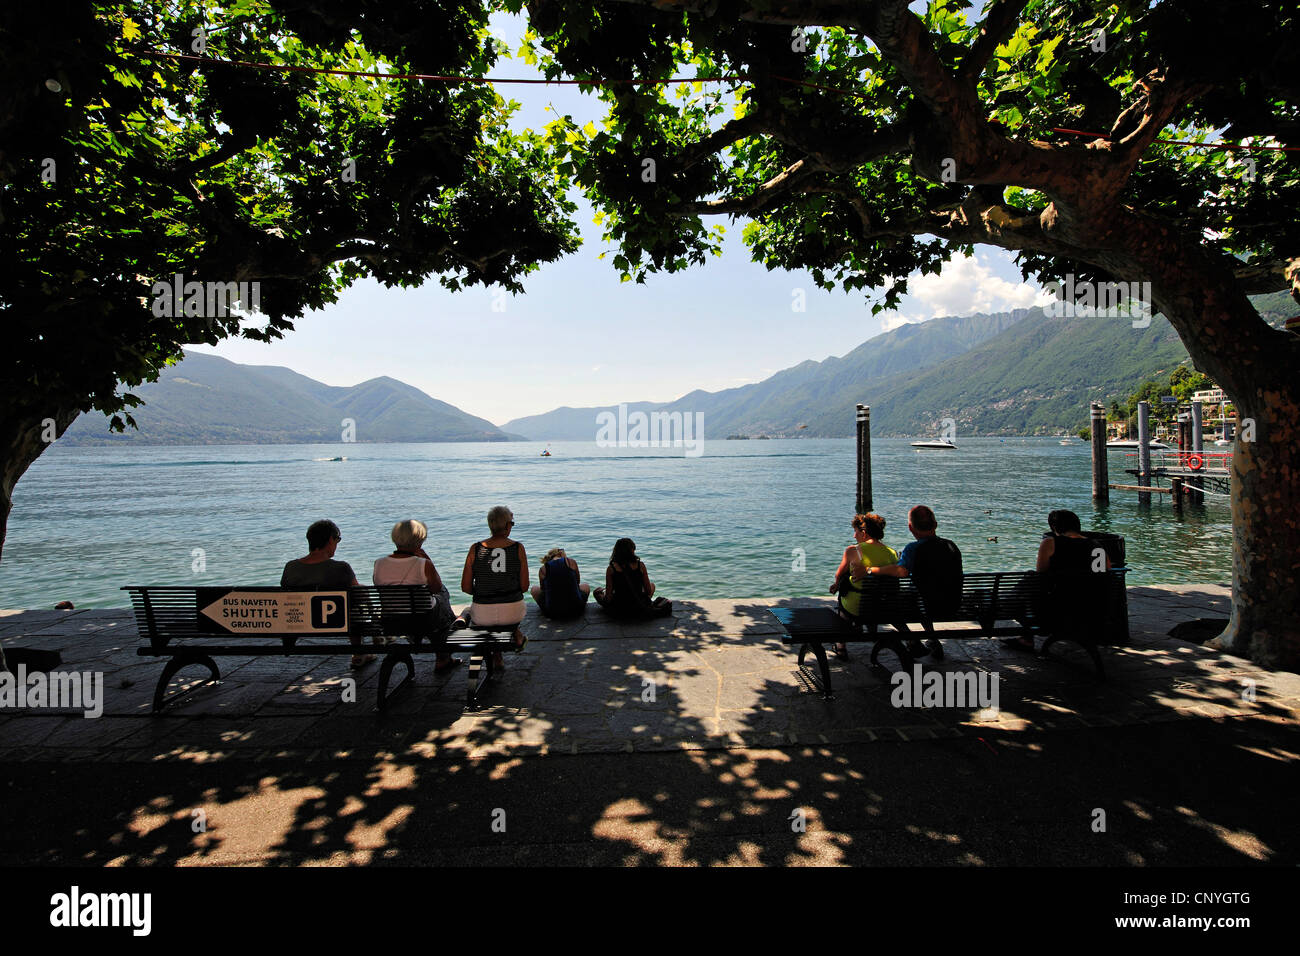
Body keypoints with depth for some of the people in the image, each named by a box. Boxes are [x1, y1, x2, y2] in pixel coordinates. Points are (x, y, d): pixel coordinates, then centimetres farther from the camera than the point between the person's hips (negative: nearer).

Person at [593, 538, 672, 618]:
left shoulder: (611, 569, -10)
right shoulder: (640, 566, -8)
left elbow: (608, 596, -9)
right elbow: (649, 591, -2)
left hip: (618, 612, -1)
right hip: (640, 611, 1)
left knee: (597, 591, 28)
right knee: (652, 584, 30)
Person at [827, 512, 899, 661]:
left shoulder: (853, 551, -14)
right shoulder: (893, 553, -2)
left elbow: (839, 575, 2)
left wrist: (837, 584, 25)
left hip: (856, 609, -4)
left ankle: (841, 647, 35)